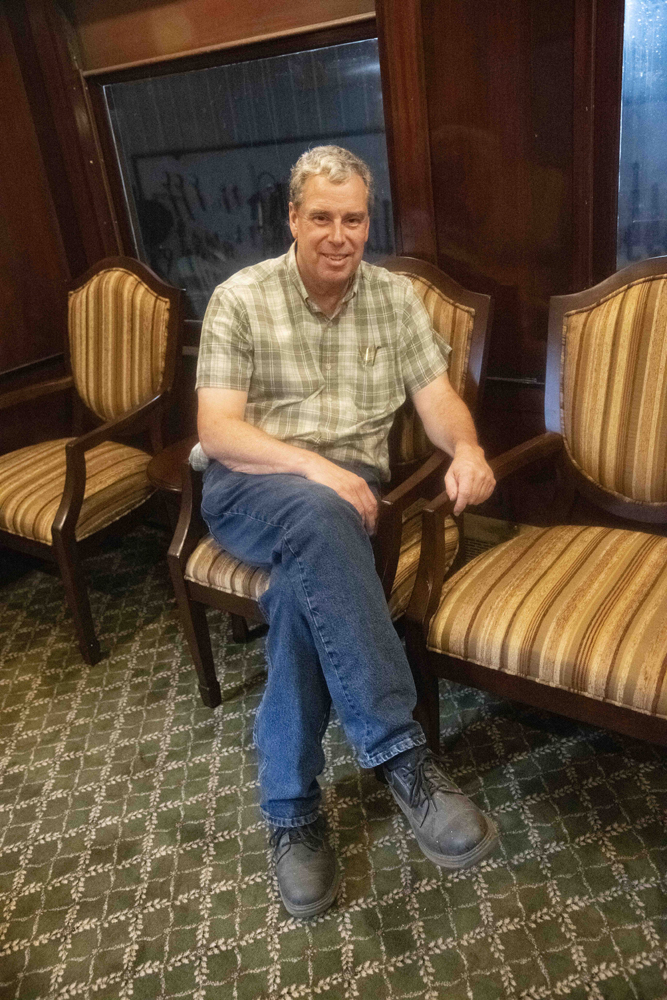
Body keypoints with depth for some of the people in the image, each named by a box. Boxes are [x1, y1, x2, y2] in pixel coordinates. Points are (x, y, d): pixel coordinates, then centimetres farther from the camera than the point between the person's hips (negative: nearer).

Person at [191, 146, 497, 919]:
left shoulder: (395, 296, 10)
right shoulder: (241, 298, 0)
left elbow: (437, 397, 6)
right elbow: (217, 430, -9)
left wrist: (466, 448, -19)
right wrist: (313, 467, -24)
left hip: (343, 493, 2)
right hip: (248, 488, -2)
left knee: (303, 586, -33)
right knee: (318, 517, -39)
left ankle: (290, 810, -19)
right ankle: (403, 755, -35)